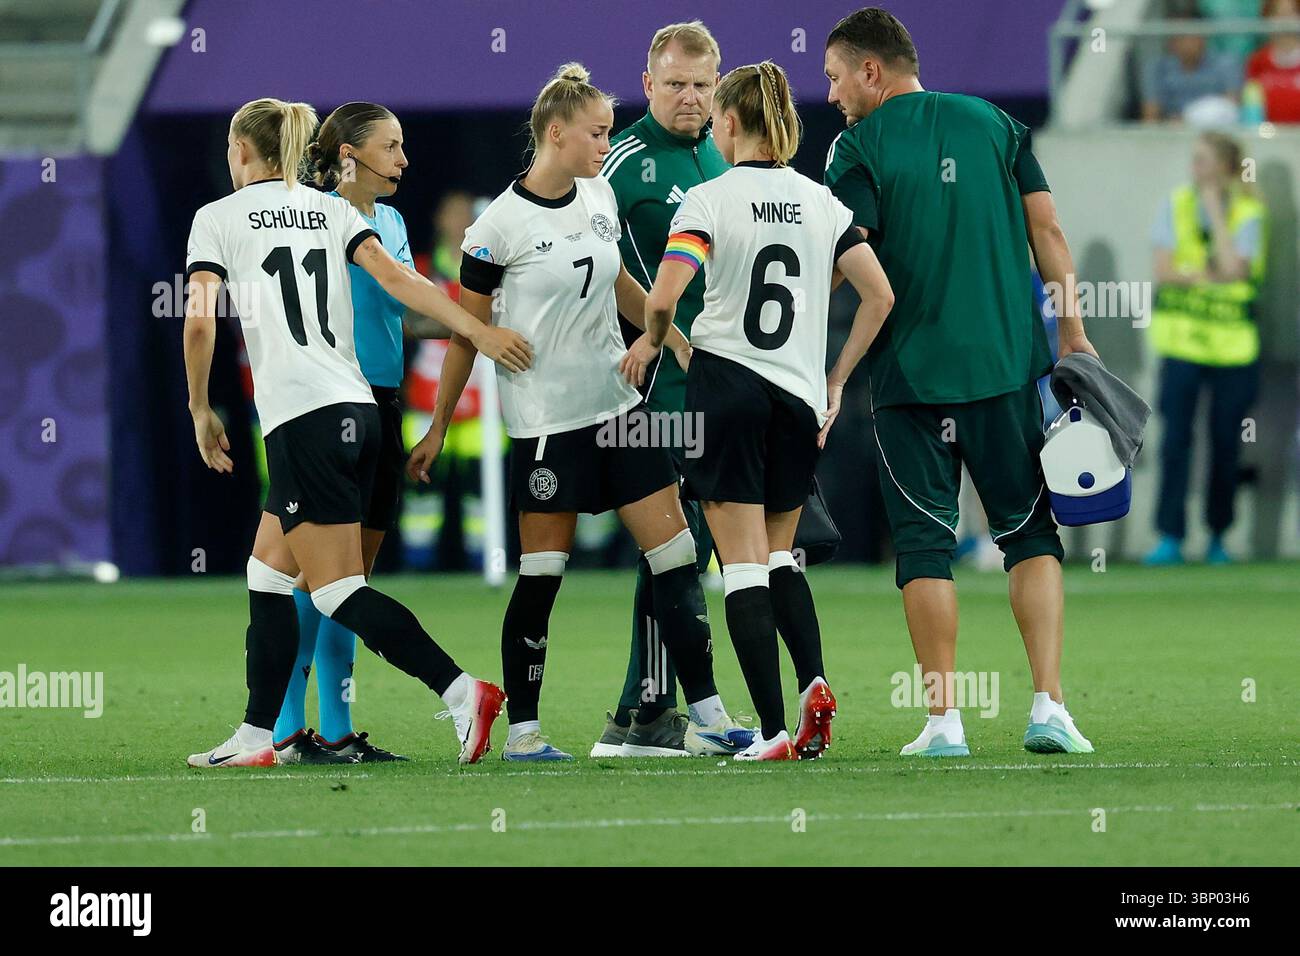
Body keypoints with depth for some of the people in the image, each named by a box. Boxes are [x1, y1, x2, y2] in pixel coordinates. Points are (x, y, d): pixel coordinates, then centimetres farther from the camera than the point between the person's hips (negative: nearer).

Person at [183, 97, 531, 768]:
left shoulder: (218, 218, 3)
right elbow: (396, 279, 2)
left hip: (302, 412, -7)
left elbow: (200, 319, -7)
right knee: (267, 568, 15)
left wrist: (201, 410, 5)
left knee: (337, 590, -7)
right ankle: (256, 736, 15)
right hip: (357, 406, 7)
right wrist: (478, 331, -6)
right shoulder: (331, 210, 16)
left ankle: (462, 692, -23)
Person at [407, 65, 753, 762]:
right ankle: (521, 731, 9)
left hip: (618, 403, 6)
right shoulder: (500, 226, -12)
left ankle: (707, 717, 3)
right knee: (541, 577, -2)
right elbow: (467, 331, -5)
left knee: (676, 558, 1)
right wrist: (438, 428, -2)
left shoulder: (600, 197, 6)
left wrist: (676, 342, 22)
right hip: (545, 420, -6)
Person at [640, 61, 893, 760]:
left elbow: (663, 297, -19)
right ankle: (813, 683, -3)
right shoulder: (822, 202, 6)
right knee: (779, 553, 20)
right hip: (800, 400, 4)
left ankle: (775, 731, -8)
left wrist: (651, 341, 2)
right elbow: (880, 295, 4)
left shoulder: (709, 200, -7)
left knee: (743, 565, -1)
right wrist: (837, 379, 11)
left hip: (726, 384, -4)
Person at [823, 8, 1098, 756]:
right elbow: (1047, 229, 5)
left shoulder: (860, 148, -4)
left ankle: (945, 721, 1)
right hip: (1009, 364, 3)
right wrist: (1072, 331, 8)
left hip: (910, 374, -3)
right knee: (1032, 533, 9)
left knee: (925, 543, 4)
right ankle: (1049, 707, -3)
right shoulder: (994, 124, 8)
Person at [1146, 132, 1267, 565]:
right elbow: (1163, 270, -4)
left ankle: (1218, 536, 16)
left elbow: (1232, 268, -17)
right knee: (1175, 439, -7)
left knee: (1226, 444, 4)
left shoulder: (1248, 214, -1)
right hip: (1180, 340, 0)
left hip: (1232, 344, 0)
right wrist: (1210, 275, -13)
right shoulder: (1176, 205, 3)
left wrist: (1216, 211, -13)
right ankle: (1170, 537, -6)